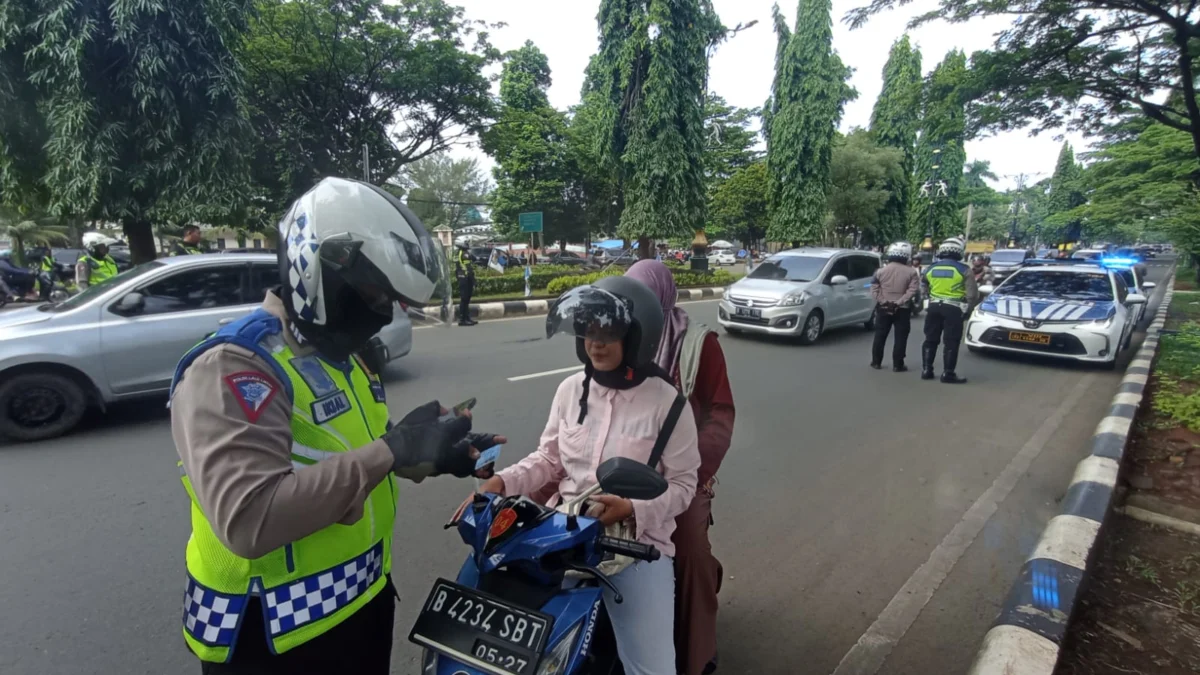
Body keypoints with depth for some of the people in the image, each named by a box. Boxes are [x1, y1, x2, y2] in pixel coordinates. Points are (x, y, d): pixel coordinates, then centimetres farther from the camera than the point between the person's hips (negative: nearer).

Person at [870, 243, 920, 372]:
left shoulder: (881, 271, 0)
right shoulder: (911, 272, -5)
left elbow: (874, 290, -4)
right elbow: (913, 290, -13)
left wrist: (883, 301, -6)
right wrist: (900, 302, -14)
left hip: (883, 308, 2)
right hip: (903, 309, -2)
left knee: (880, 336, 10)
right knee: (900, 337, 3)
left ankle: (876, 362, 14)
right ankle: (898, 364, 3)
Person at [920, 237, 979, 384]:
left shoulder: (930, 269, 5)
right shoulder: (963, 270, -6)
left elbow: (925, 289, 15)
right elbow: (972, 293, -4)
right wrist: (968, 305, 13)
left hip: (934, 307, 4)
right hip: (953, 309, -4)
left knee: (930, 339, 12)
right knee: (950, 343, 0)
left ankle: (926, 370, 14)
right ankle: (948, 374, 1)